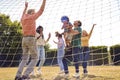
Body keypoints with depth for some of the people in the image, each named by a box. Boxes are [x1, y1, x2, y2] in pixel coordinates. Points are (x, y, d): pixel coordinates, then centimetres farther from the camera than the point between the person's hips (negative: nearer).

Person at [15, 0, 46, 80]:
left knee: (24, 59, 12)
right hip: (31, 39, -7)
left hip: (24, 40, 7)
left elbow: (23, 15, 40)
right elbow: (41, 10, -1)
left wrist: (26, 7, 54)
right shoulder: (32, 17, -4)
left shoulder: (23, 19, 15)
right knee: (34, 58, -1)